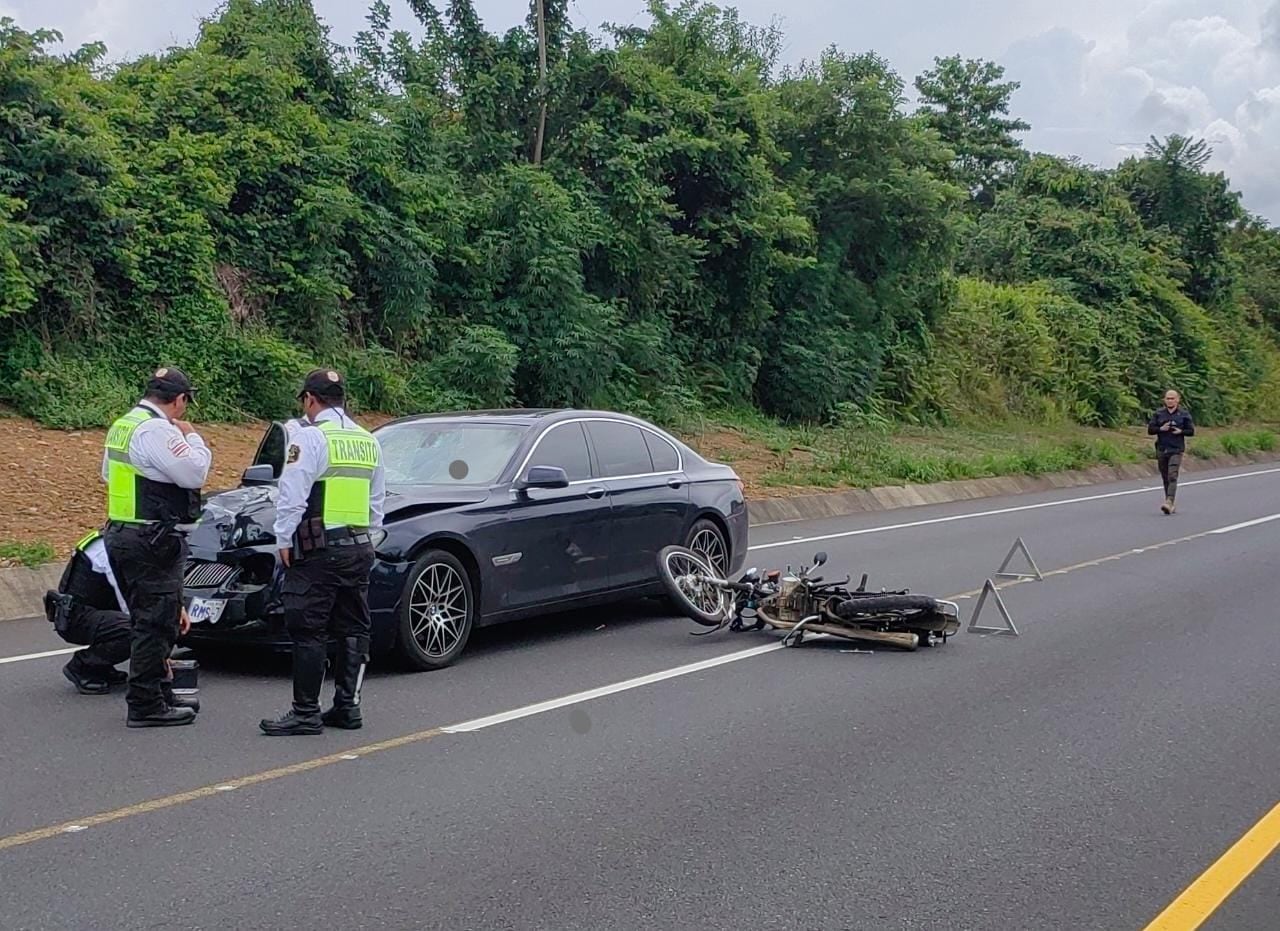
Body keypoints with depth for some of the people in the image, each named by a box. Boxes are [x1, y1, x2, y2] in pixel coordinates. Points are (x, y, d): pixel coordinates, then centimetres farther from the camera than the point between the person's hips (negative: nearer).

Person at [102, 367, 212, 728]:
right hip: (152, 540, -10)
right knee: (155, 621, -5)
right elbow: (194, 472, -21)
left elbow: (108, 474, 27)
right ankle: (146, 705, -2)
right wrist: (192, 437, -5)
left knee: (146, 619, 19)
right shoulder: (157, 431, -17)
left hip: (119, 533, 10)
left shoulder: (121, 426, 15)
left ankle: (146, 698, 27)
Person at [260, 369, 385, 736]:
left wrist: (284, 540, -6)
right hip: (360, 548, 8)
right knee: (353, 630, 11)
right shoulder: (367, 440, 15)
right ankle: (347, 706, 15)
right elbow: (377, 500, 19)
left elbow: (292, 496, -14)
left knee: (308, 632, -4)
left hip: (318, 550, -8)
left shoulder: (309, 437, -9)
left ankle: (306, 713, -2)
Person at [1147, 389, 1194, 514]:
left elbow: (1191, 431, 6)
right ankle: (1170, 505, 17)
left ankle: (1169, 503, -28)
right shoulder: (1158, 413, 7)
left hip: (1176, 450, -3)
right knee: (1165, 478, 8)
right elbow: (1150, 429, 6)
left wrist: (1181, 431, -12)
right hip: (1161, 450, 3)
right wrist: (1161, 429, -12)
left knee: (1172, 477, -17)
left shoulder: (1183, 415, 2)